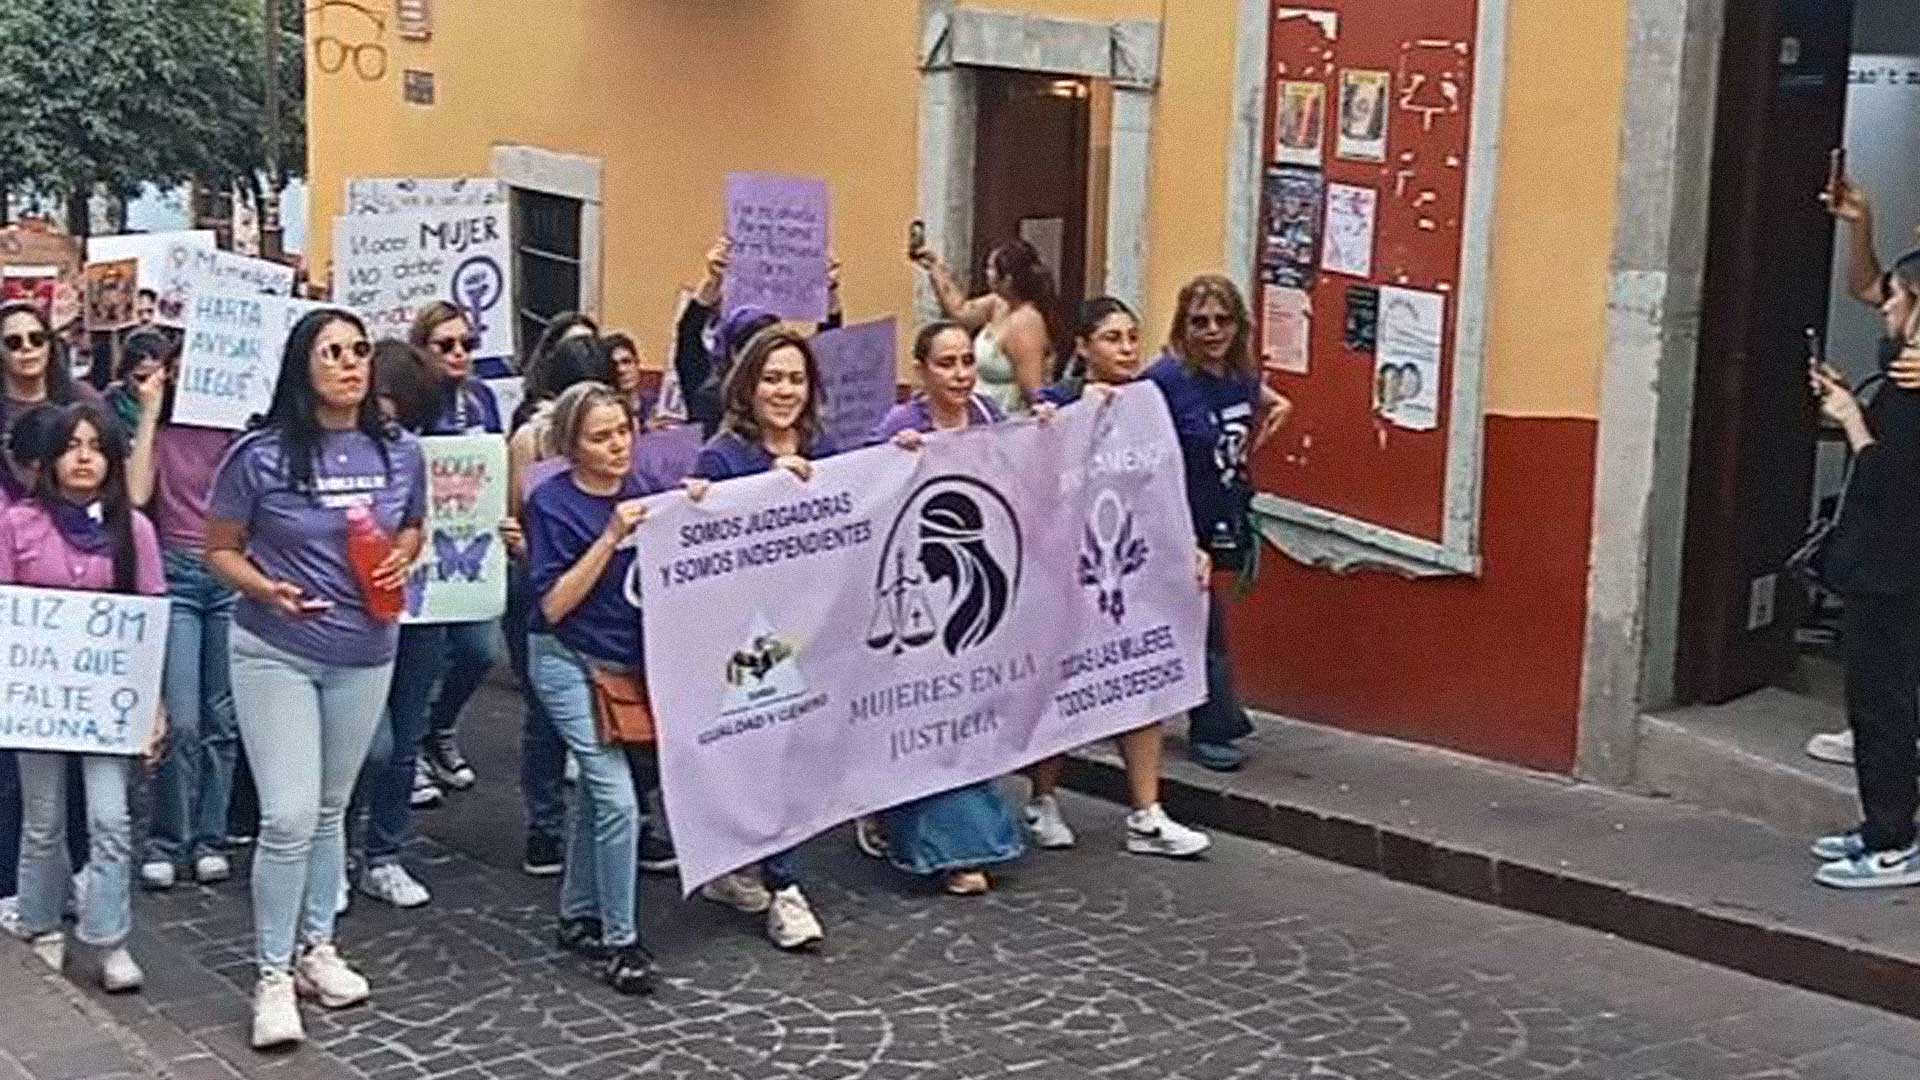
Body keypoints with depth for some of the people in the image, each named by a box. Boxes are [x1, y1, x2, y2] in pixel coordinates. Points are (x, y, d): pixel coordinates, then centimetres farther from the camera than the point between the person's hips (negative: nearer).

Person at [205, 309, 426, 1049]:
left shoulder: (401, 453, -4)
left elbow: (414, 530, 14)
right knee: (288, 818, -9)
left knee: (329, 810, 16)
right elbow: (219, 549, -4)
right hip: (274, 654, -4)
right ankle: (273, 974, 4)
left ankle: (318, 948, 30)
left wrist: (402, 561, -8)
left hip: (365, 655, 4)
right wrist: (265, 589, -22)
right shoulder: (261, 455, -14)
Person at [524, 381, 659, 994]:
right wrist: (611, 537, -26)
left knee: (595, 790, 17)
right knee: (618, 798, -13)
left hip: (628, 661, 6)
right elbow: (554, 604, -19)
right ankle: (620, 941, -1)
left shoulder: (639, 491, -1)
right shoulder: (552, 502, -15)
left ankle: (577, 917, 32)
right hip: (569, 662, -6)